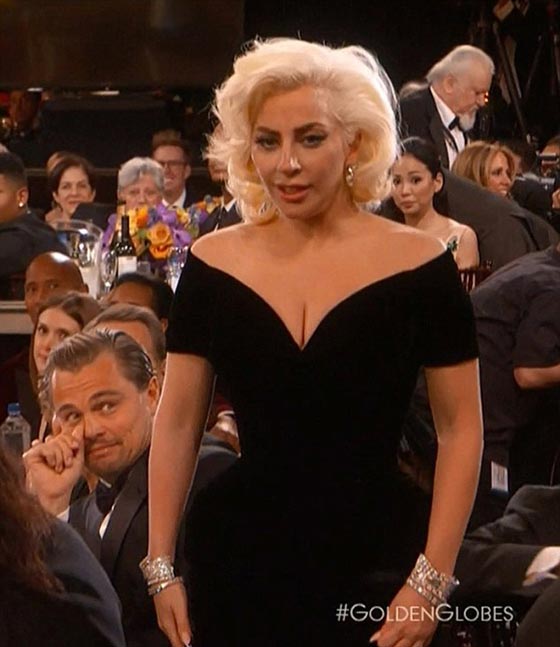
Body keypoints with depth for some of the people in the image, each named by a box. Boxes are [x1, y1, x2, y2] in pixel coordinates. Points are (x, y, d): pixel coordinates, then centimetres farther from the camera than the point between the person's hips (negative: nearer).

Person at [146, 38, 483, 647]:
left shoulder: (417, 265, -5)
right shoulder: (213, 265, 2)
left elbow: (459, 426, -3)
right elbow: (177, 421, 6)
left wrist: (431, 579, -9)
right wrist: (160, 568, 2)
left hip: (375, 564, -2)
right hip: (237, 566, 2)